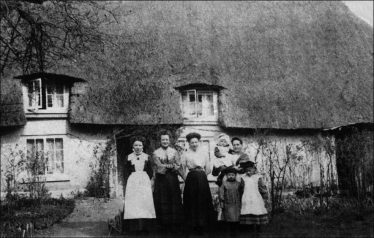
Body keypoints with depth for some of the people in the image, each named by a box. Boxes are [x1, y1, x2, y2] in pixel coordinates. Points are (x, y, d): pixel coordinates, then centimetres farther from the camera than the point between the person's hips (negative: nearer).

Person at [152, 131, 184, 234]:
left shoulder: (174, 152, 10)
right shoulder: (156, 153, 5)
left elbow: (179, 166, 1)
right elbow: (159, 165, -7)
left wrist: (166, 167, -11)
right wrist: (172, 165, -9)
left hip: (173, 179, 1)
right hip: (161, 180, -1)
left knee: (175, 201, -1)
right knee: (162, 202, -2)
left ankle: (174, 225, 5)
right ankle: (164, 225, 5)